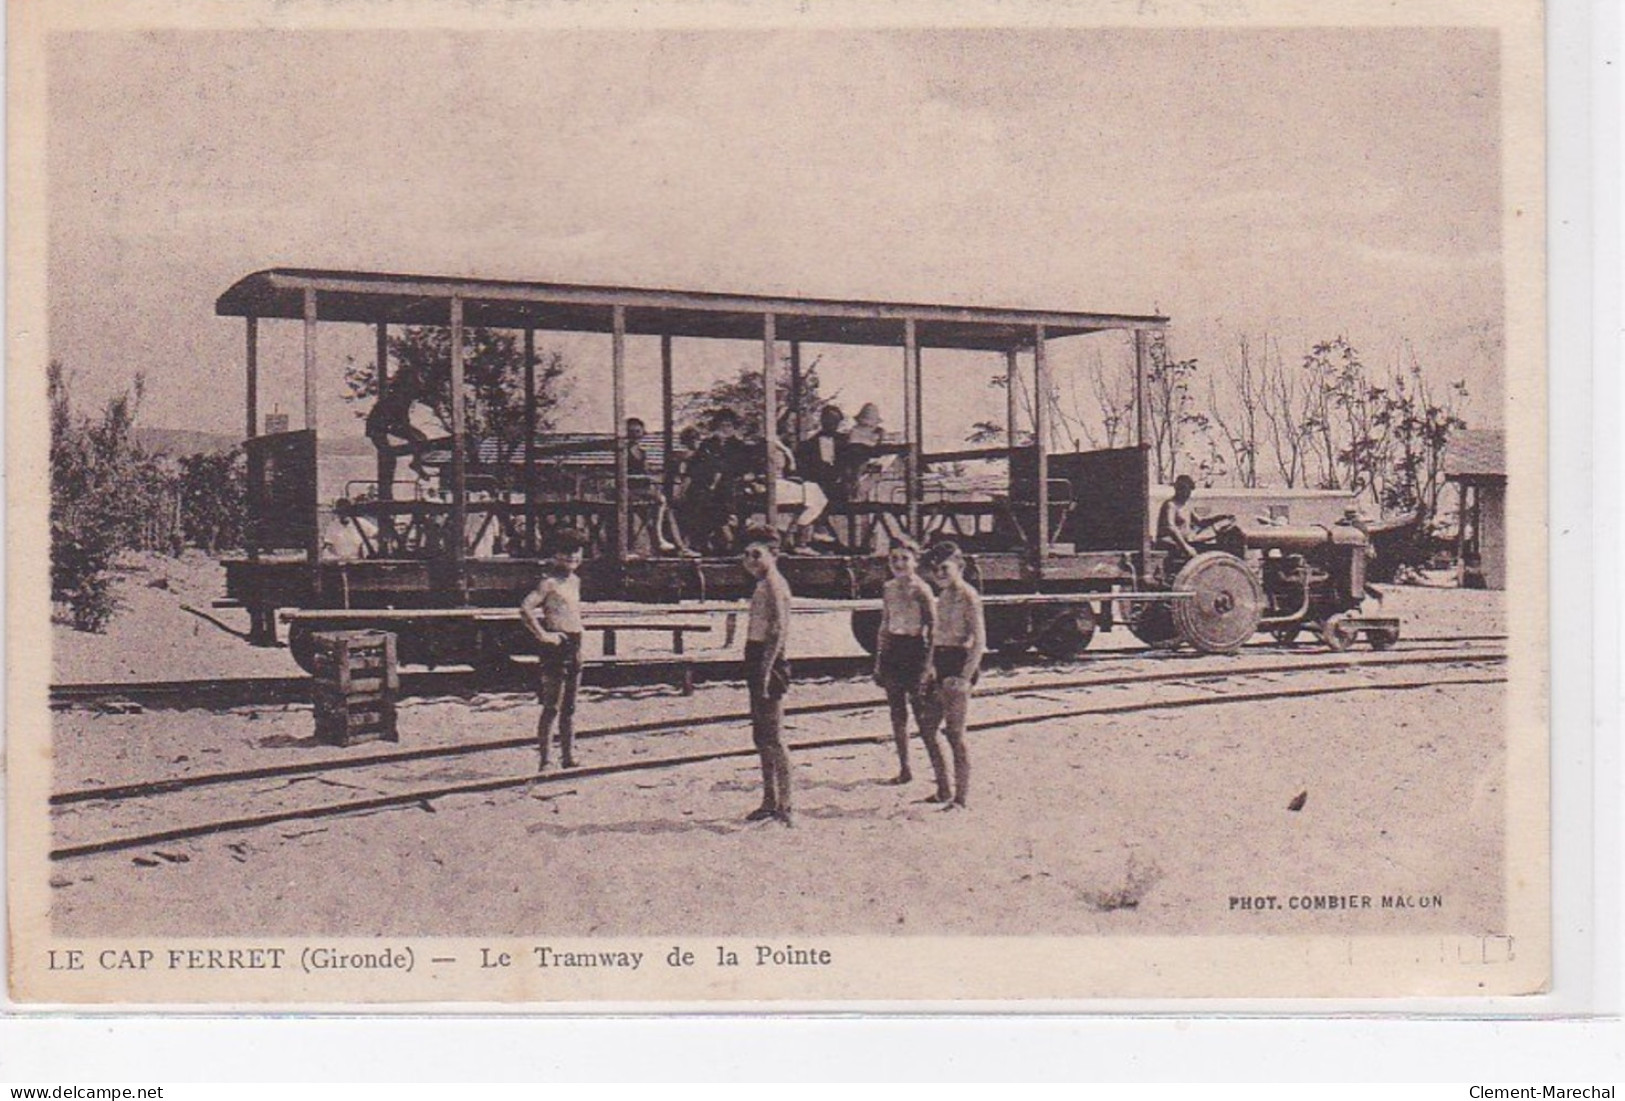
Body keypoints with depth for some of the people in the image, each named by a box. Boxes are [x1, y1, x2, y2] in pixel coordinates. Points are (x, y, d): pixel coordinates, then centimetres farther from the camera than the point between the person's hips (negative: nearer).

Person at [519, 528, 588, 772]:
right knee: (552, 708, -7)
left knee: (569, 707, 11)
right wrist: (542, 635, -19)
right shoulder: (549, 582, -11)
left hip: (574, 646, 8)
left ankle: (568, 756, 17)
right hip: (556, 645, -8)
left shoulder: (575, 581, 14)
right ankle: (544, 761, -4)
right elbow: (525, 609, -22)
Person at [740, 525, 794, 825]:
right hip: (758, 662, 10)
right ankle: (770, 801, 20)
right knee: (761, 736, 13)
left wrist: (766, 671, -24)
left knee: (773, 736, -9)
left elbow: (779, 632, -20)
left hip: (769, 663, -10)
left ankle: (784, 806, -7)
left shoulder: (774, 585, -12)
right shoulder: (763, 584, 18)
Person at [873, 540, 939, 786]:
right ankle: (904, 769, 18)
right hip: (893, 651, 6)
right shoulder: (889, 588, 10)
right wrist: (879, 660, 16)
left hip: (915, 649, -6)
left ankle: (941, 772, -1)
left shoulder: (921, 590, -9)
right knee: (897, 715, 9)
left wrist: (928, 664, -16)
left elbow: (933, 628, -10)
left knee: (923, 715, -7)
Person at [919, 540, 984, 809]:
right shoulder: (944, 595, 14)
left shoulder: (968, 596, -12)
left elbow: (980, 640, -16)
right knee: (927, 729, 11)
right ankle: (943, 791, 22)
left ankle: (961, 798, -1)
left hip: (959, 663, -9)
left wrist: (965, 676, -22)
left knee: (955, 733, -7)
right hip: (941, 665, 9)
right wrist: (930, 667, 16)